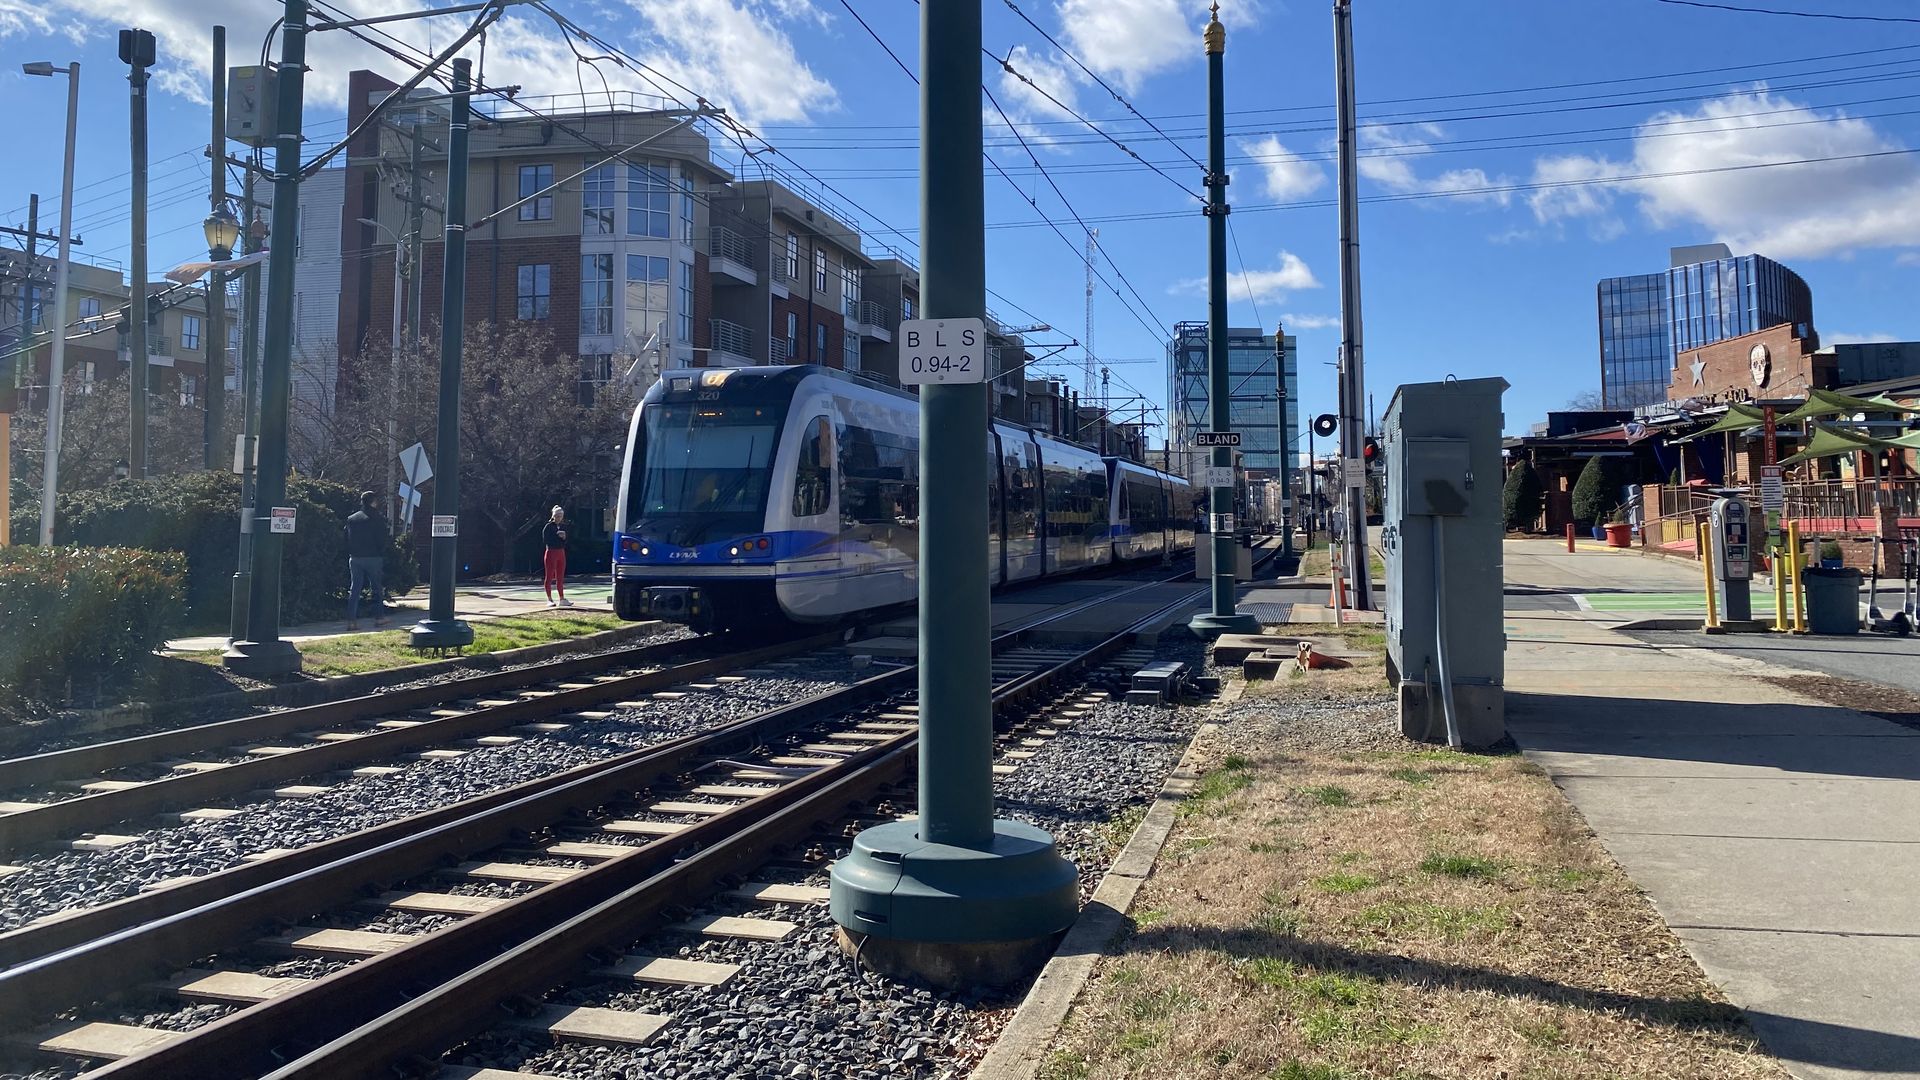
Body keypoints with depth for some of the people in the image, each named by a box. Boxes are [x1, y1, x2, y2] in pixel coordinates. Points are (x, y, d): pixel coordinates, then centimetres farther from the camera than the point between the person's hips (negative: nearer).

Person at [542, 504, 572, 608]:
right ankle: (550, 599, 2)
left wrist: (564, 537, -8)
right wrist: (557, 536, -17)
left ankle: (562, 599, 13)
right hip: (551, 552, -6)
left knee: (560, 577, 9)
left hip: (561, 552, 6)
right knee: (549, 576, -1)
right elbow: (545, 539, -16)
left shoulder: (563, 526, 11)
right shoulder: (549, 526, -7)